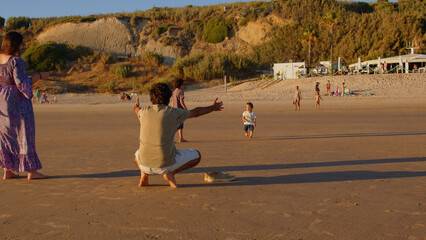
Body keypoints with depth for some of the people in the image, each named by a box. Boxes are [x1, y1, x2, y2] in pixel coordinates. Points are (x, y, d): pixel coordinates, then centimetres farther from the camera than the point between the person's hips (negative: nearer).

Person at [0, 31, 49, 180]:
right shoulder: (16, 61, -17)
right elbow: (21, 83, -21)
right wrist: (39, 76, -12)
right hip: (17, 101, -8)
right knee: (23, 134, -1)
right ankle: (31, 171, 3)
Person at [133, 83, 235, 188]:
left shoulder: (144, 111, 2)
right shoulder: (173, 113, -7)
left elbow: (137, 109, 29)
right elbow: (195, 112, 9)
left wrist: (136, 105, 55)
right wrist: (212, 108, 28)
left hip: (146, 164, 3)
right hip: (166, 164, -3)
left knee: (137, 155, 39)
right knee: (196, 155, 18)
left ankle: (144, 173, 7)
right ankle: (170, 173, -1)